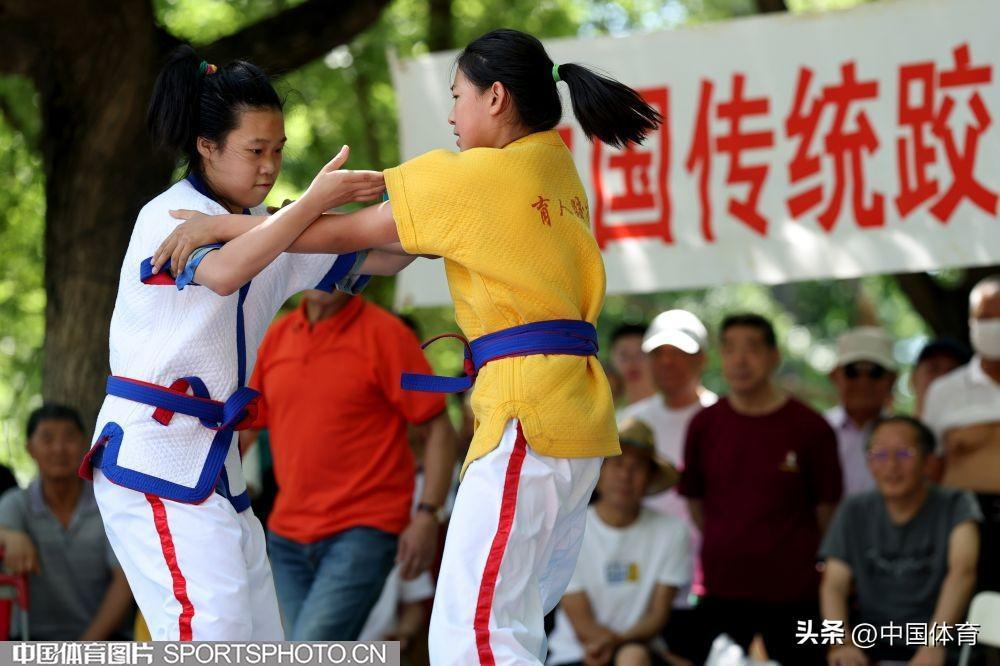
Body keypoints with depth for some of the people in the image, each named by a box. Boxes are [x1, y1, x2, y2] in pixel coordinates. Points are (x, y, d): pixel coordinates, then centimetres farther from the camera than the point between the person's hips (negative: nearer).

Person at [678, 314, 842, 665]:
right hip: (721, 593, 2)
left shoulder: (811, 427, -3)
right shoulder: (704, 425, 5)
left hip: (793, 593, -2)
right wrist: (728, 553, 12)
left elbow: (826, 508, 3)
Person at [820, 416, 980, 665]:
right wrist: (843, 643, -20)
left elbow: (962, 572, -17)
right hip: (873, 644, 2)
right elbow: (834, 585, 1)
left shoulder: (955, 505, -1)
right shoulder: (854, 512, 10)